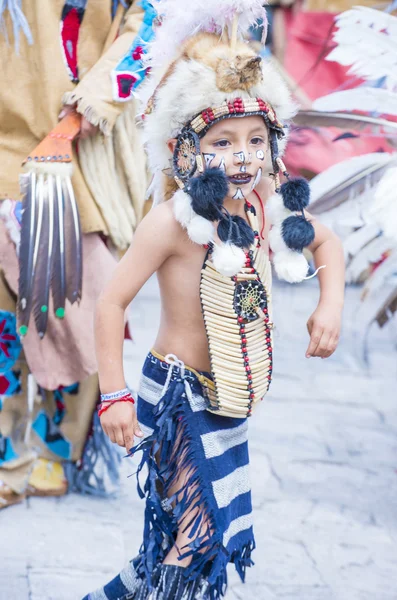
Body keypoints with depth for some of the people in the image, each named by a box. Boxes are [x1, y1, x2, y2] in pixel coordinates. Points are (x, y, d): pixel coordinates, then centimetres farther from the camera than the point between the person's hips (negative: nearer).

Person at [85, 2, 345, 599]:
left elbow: (326, 241, 19)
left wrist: (331, 304, 3)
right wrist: (113, 394, -16)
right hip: (179, 394, -7)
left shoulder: (268, 210, -1)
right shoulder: (174, 220, -20)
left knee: (211, 528, 15)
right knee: (195, 532, -4)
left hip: (228, 398, 7)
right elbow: (112, 300, -17)